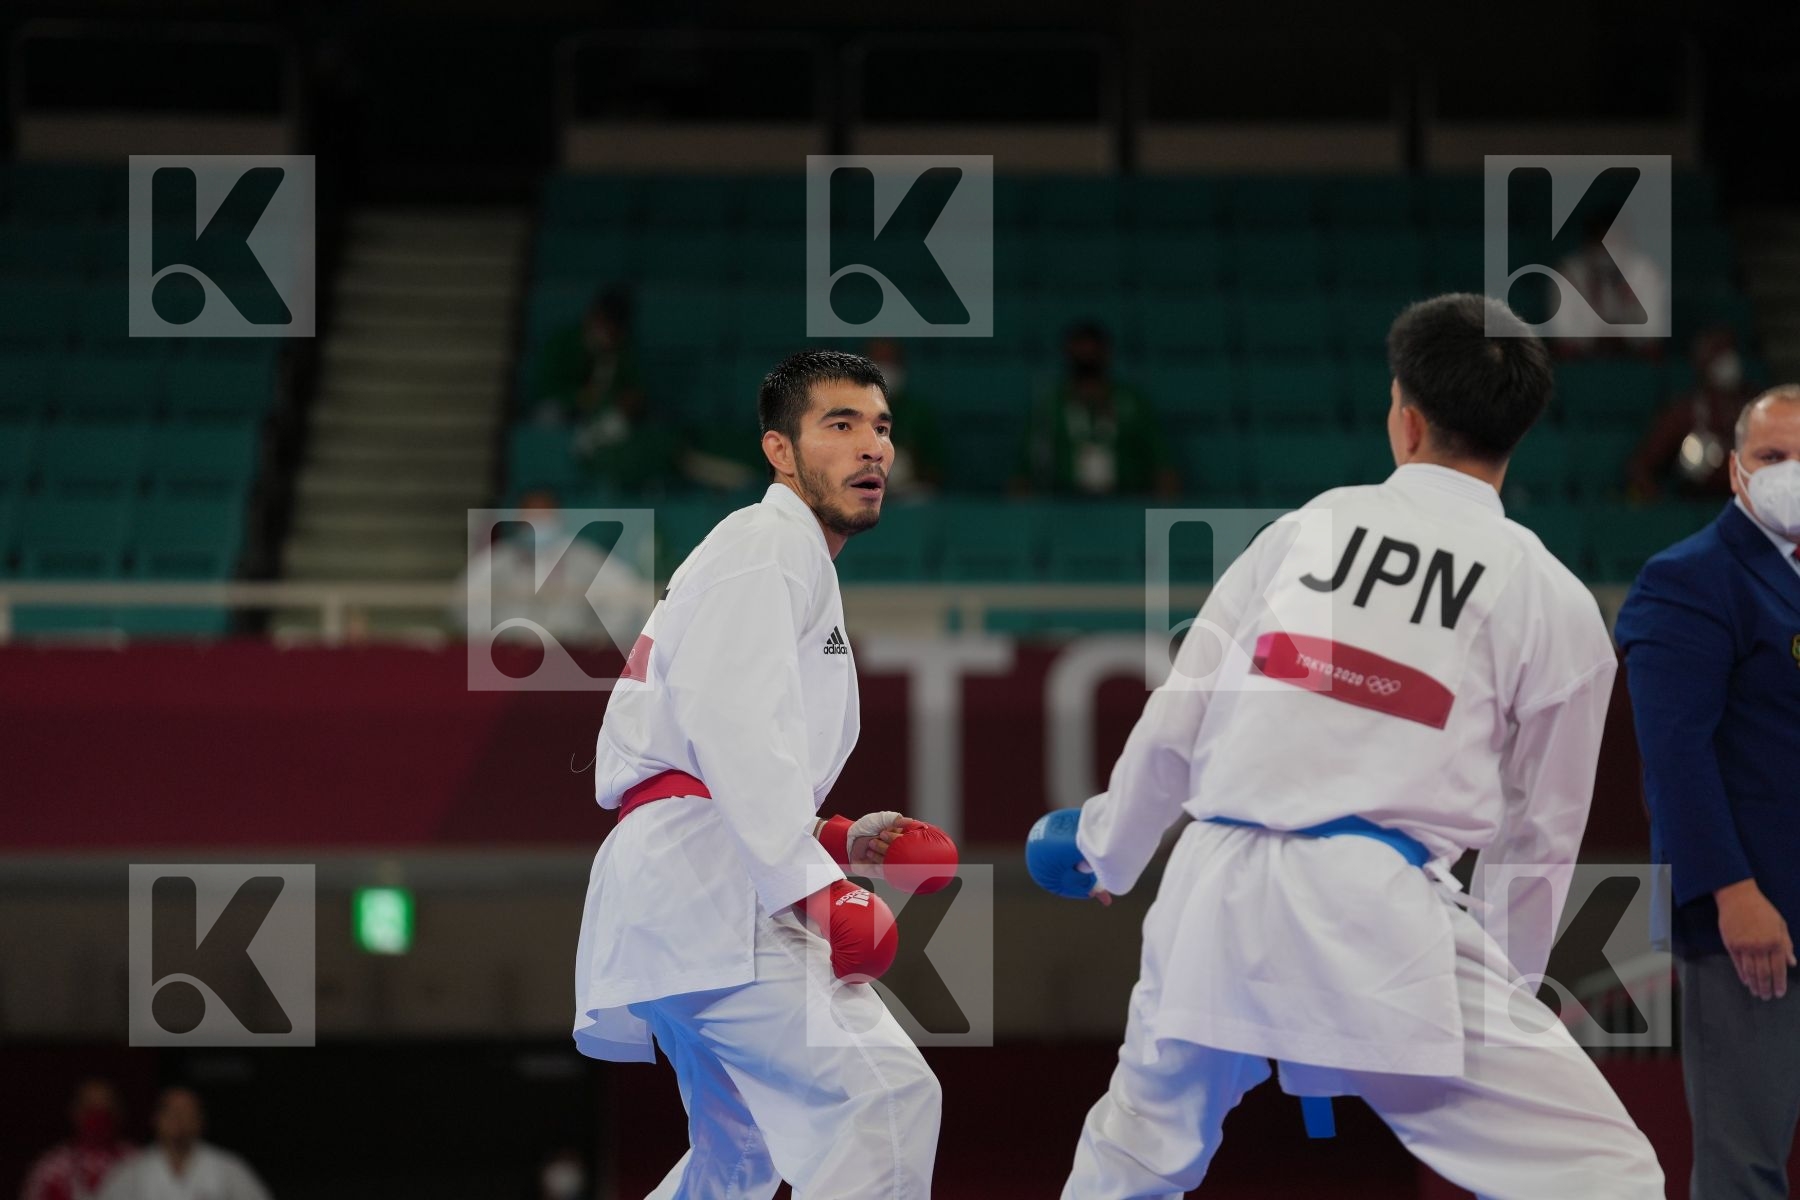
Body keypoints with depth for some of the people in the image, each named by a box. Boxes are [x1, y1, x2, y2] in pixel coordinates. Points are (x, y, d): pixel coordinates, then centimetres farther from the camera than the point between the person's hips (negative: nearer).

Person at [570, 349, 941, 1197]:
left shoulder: (797, 566, 27)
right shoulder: (766, 545, -5)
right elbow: (730, 722, -20)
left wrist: (835, 840, 18)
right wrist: (816, 885, -24)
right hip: (704, 882, -11)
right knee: (884, 1096, -21)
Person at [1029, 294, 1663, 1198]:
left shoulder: (1303, 530, 10)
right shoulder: (1552, 601, 3)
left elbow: (1173, 721, 13)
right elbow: (1538, 830, 11)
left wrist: (1108, 849, 33)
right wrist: (1500, 975, 28)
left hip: (1213, 889, 4)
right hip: (1373, 916, -4)